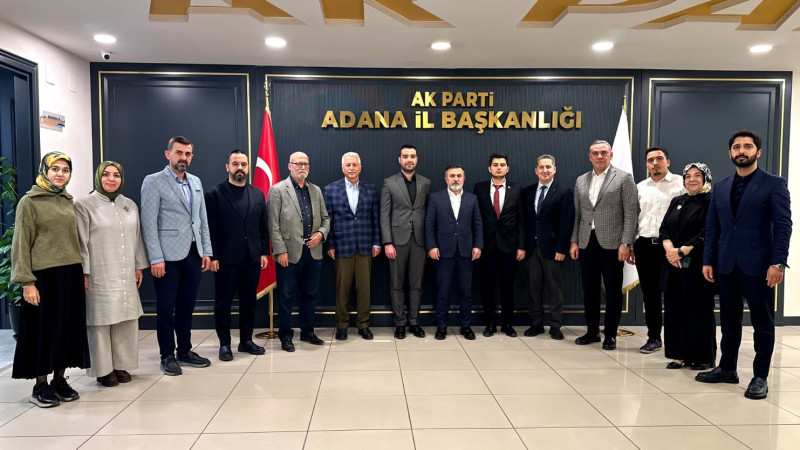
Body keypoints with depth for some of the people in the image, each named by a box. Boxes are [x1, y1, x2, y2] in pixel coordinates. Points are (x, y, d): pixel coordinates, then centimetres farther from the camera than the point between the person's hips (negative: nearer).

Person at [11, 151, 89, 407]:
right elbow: (21, 244, -7)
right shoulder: (29, 202, -4)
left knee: (68, 328, 9)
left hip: (71, 275, 5)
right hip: (44, 276, -5)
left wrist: (83, 272, 8)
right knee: (44, 329, 3)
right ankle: (40, 386, 15)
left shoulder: (68, 202, 11)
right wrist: (26, 282, -13)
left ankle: (59, 379, 21)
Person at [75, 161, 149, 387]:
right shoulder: (84, 204, -4)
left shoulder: (130, 205, 12)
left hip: (126, 275, 5)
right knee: (101, 321, 1)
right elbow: (81, 242, -7)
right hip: (99, 276, -5)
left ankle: (121, 365, 19)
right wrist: (84, 273, -10)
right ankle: (103, 369, 12)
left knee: (126, 320, 7)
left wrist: (139, 266, 13)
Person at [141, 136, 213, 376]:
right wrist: (156, 258, -16)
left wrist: (207, 251, 8)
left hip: (193, 254, 5)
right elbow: (149, 223, -10)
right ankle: (167, 356, 16)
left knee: (186, 306, 13)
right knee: (166, 308, 5)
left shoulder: (196, 182, 13)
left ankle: (185, 351, 25)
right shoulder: (153, 181, -5)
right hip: (168, 256, -5)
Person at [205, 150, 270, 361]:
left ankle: (246, 340, 23)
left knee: (249, 301, 11)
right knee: (223, 303, 6)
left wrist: (264, 252, 5)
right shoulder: (215, 194, -2)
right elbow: (210, 228, -6)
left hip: (252, 259, 4)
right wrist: (212, 256, -10)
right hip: (226, 260, -4)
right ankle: (224, 344, 17)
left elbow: (263, 227, 11)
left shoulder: (258, 194, 10)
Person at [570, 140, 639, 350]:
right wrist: (574, 241, 8)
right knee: (589, 289, 10)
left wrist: (626, 243, -13)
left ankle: (611, 335, 15)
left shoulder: (624, 178, -1)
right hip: (586, 243, 4)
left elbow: (631, 213, -6)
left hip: (611, 243, -4)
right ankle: (592, 331, 22)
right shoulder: (581, 181, 13)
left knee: (613, 291, 4)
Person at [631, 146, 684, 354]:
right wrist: (629, 246, 12)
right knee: (650, 293, 9)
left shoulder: (681, 183, -1)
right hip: (644, 245, 4)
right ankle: (654, 337, 20)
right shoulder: (640, 187, 13)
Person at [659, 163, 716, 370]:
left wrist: (682, 251, -17)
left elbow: (707, 234, -12)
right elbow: (664, 229, 8)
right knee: (675, 309, 6)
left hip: (698, 266, -5)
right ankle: (679, 354, 14)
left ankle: (703, 357, 12)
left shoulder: (711, 201, -2)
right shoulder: (677, 202, 16)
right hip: (674, 266, 5)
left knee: (699, 310, 1)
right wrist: (670, 248, -11)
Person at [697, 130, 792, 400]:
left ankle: (760, 377, 15)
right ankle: (727, 368, 25)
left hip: (758, 265, -4)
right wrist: (708, 261, 5)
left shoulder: (774, 185, -1)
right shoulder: (720, 188, 12)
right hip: (726, 265, 4)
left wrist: (778, 263, -16)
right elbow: (712, 228, 11)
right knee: (729, 320, 13)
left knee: (762, 323, 6)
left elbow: (783, 226, -8)